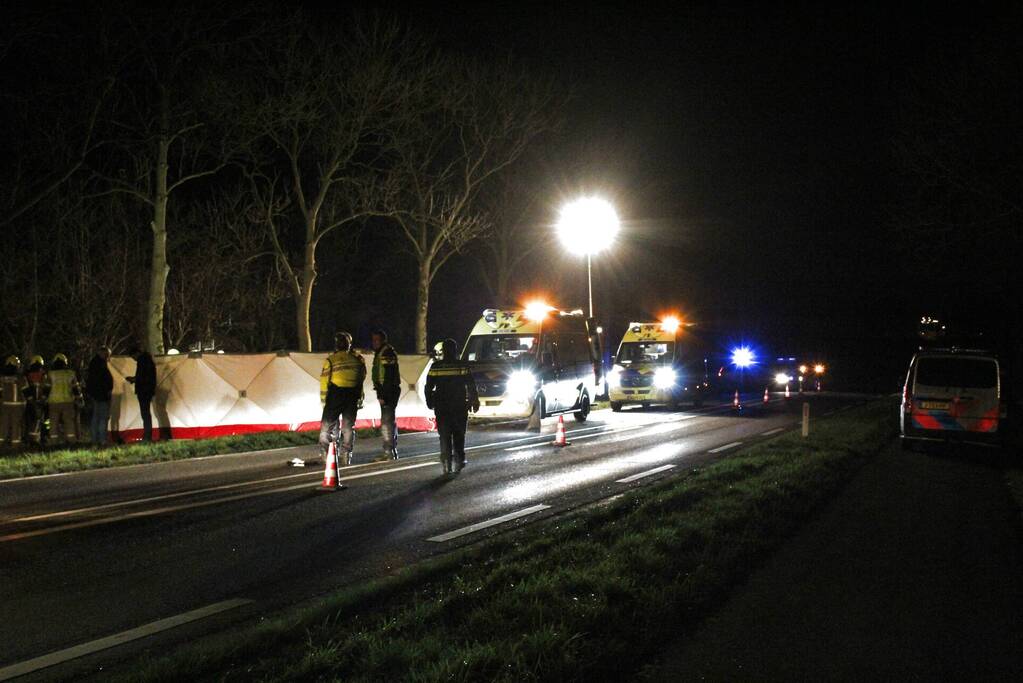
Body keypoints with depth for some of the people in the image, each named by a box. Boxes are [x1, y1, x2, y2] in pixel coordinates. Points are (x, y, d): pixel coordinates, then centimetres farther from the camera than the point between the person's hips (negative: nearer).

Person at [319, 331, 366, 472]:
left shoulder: (331, 360, -6)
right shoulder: (357, 360, 4)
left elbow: (324, 381, -4)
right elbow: (362, 378, 10)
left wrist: (323, 400, 1)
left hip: (335, 396, -3)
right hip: (353, 396, 3)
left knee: (327, 424, 6)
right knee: (348, 427, 11)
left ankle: (325, 454, 1)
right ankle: (345, 457, 10)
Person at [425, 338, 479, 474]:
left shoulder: (435, 367, -1)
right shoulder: (462, 367, -4)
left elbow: (429, 387, 3)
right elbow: (471, 386, -3)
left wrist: (430, 402, 15)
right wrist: (474, 401, 7)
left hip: (441, 408, 0)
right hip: (459, 407, 0)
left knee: (445, 437, 4)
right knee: (458, 436, 12)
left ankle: (447, 465, -2)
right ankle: (458, 463, 7)